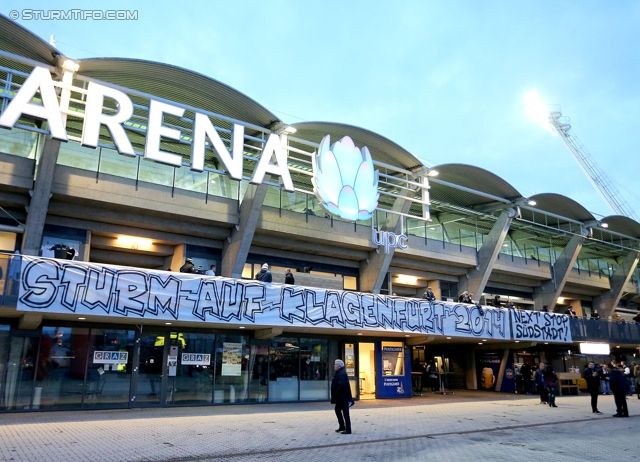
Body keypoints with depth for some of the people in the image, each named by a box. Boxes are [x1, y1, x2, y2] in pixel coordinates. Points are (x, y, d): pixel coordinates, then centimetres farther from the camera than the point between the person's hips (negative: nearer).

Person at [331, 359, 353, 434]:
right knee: (337, 410, 20)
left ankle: (348, 429, 1)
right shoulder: (339, 373, 13)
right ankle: (342, 426, 29)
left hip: (343, 397, -11)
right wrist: (335, 395, 15)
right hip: (340, 398, 11)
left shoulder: (341, 374, -20)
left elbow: (341, 385, -31)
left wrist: (336, 394, -21)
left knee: (345, 413, -5)